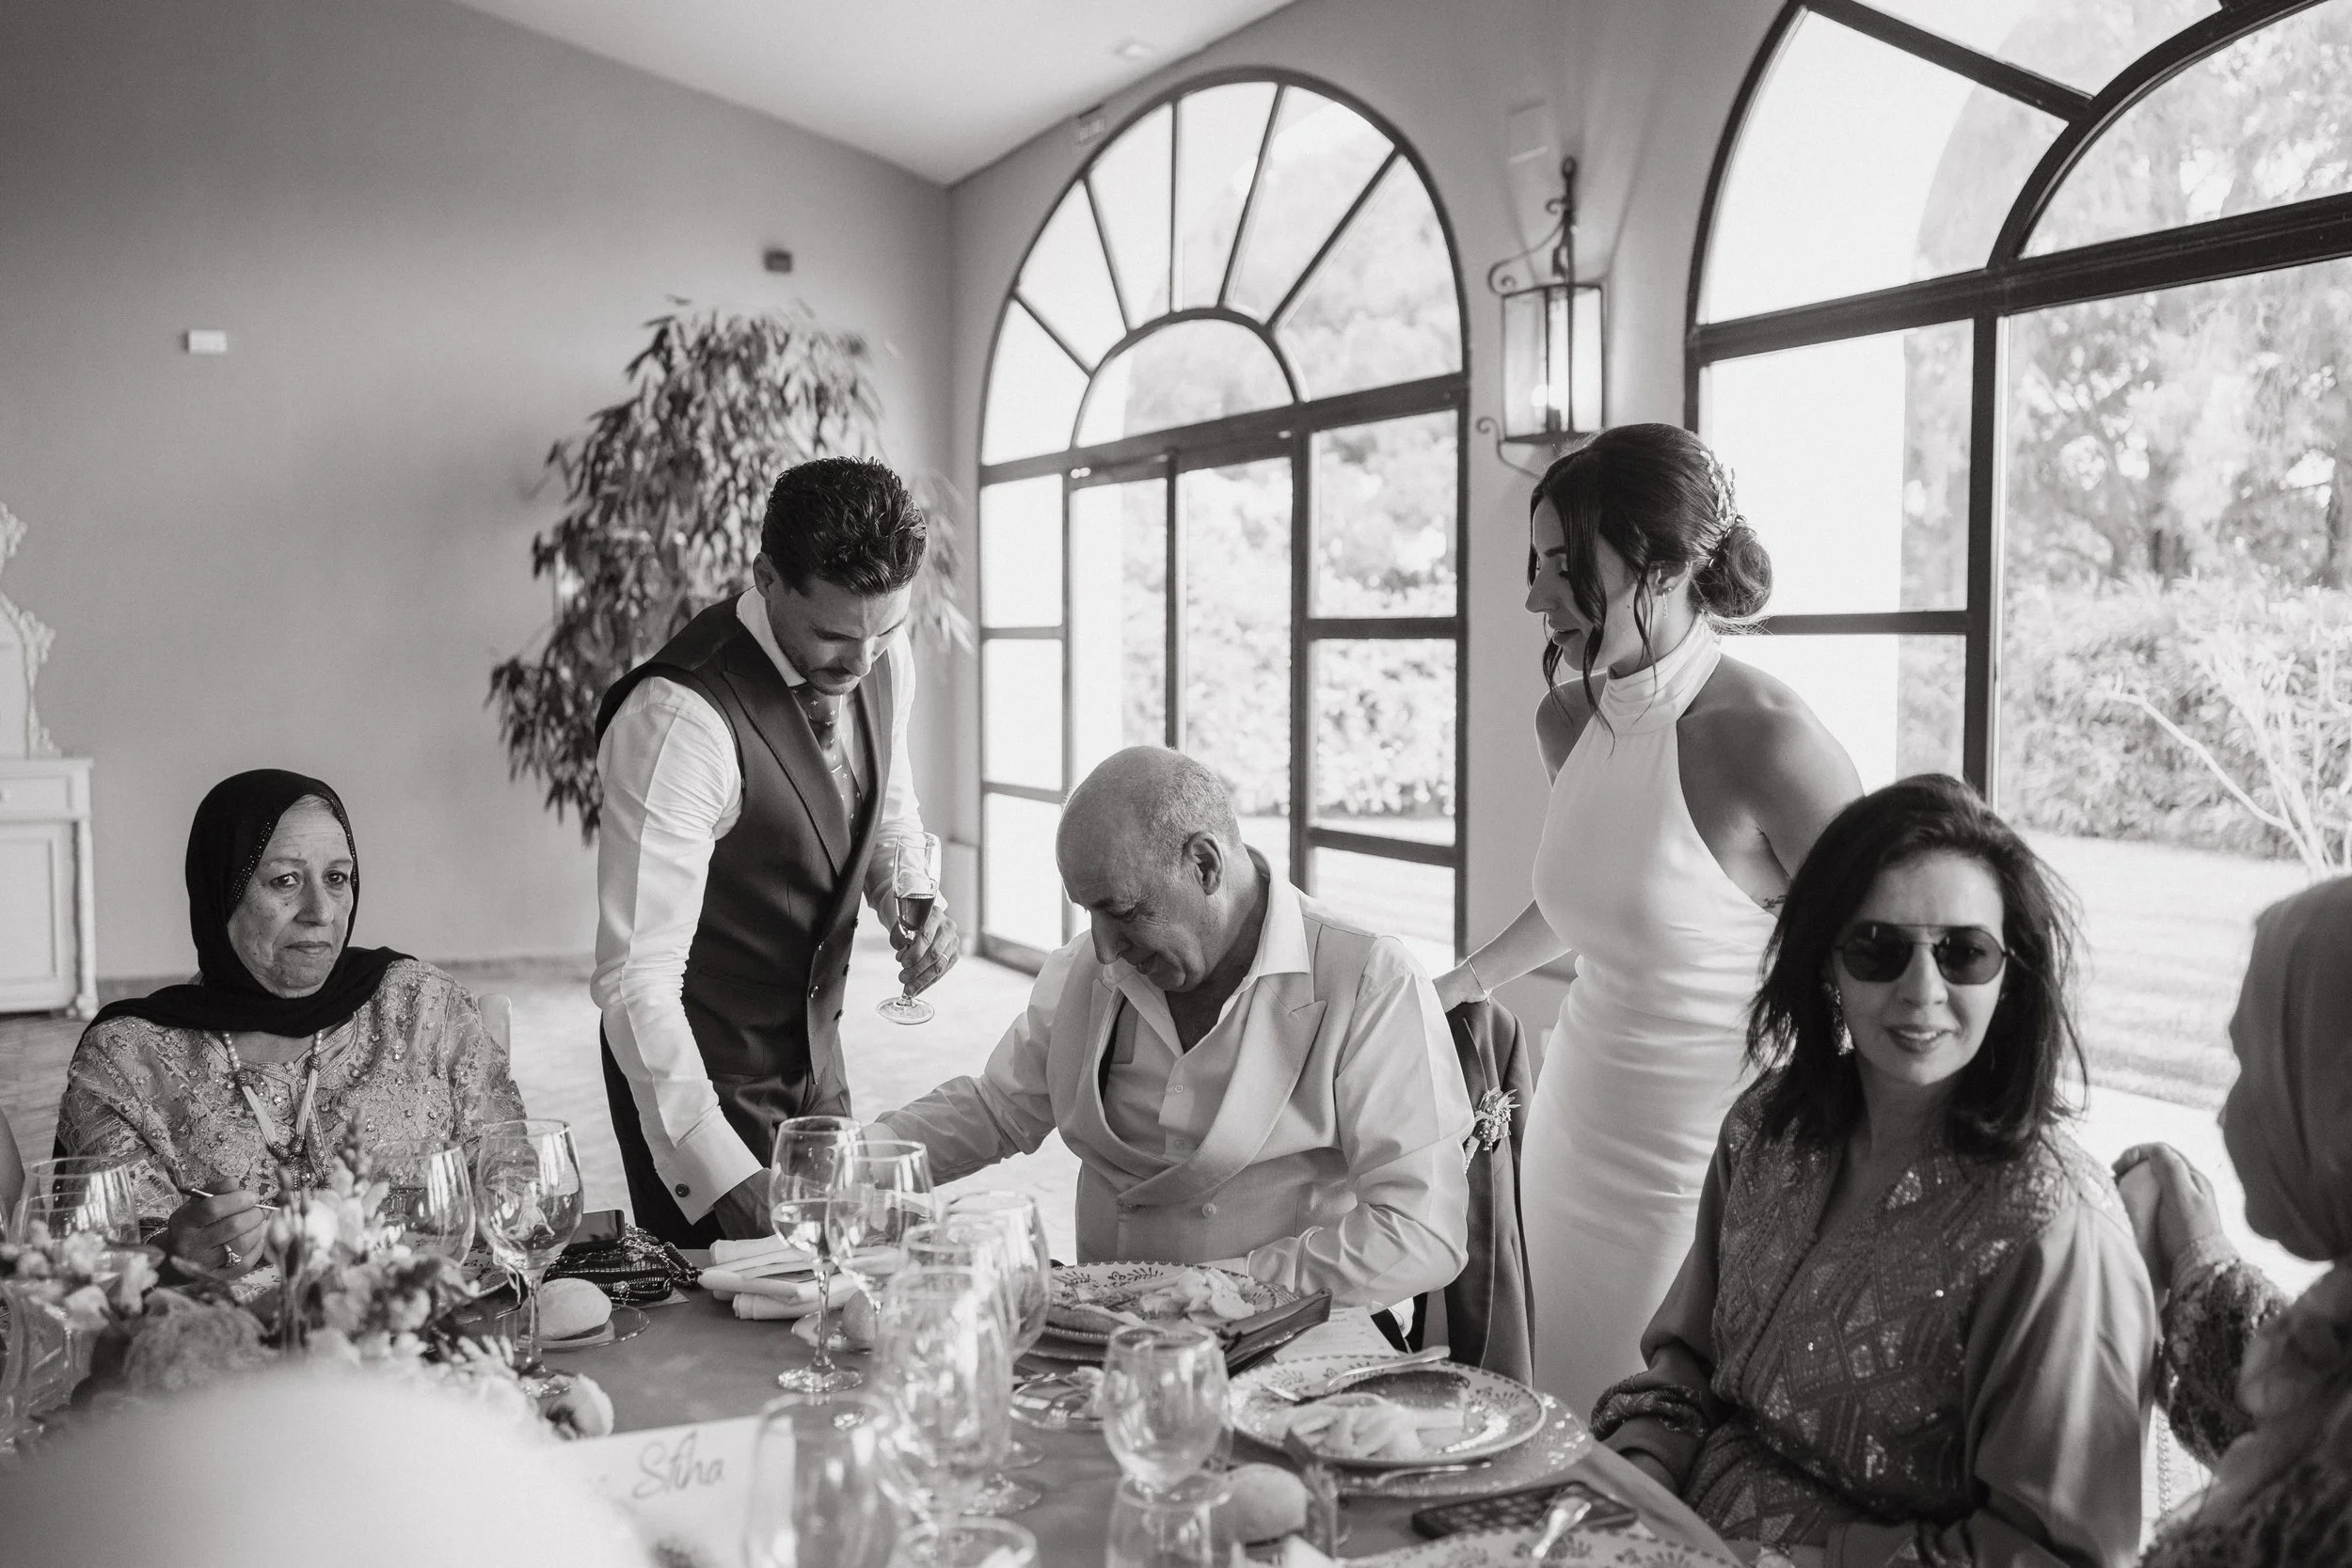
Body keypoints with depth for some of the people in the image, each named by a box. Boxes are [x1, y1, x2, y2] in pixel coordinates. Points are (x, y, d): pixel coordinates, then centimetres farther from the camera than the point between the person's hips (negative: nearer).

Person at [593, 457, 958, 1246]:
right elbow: (636, 978, -31)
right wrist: (724, 1174, -36)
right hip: (698, 1067, -7)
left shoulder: (883, 660, -7)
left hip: (815, 1052, 7)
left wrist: (912, 904, -9)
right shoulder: (678, 719, -30)